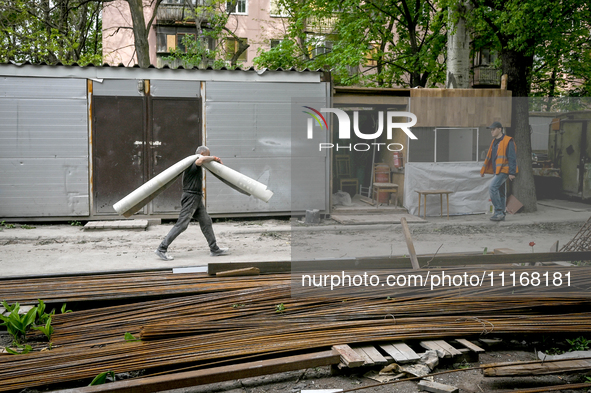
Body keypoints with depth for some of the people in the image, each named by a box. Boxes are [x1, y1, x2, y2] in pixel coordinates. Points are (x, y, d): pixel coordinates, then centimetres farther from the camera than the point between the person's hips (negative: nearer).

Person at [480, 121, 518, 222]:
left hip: (504, 171, -9)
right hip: (497, 171, 9)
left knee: (492, 187, -21)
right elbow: (489, 157, 21)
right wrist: (483, 170, 18)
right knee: (500, 193, 11)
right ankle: (501, 215, 18)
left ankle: (499, 212, -16)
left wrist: (512, 173, -19)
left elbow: (512, 158, -14)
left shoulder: (508, 141, -10)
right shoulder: (494, 142, 16)